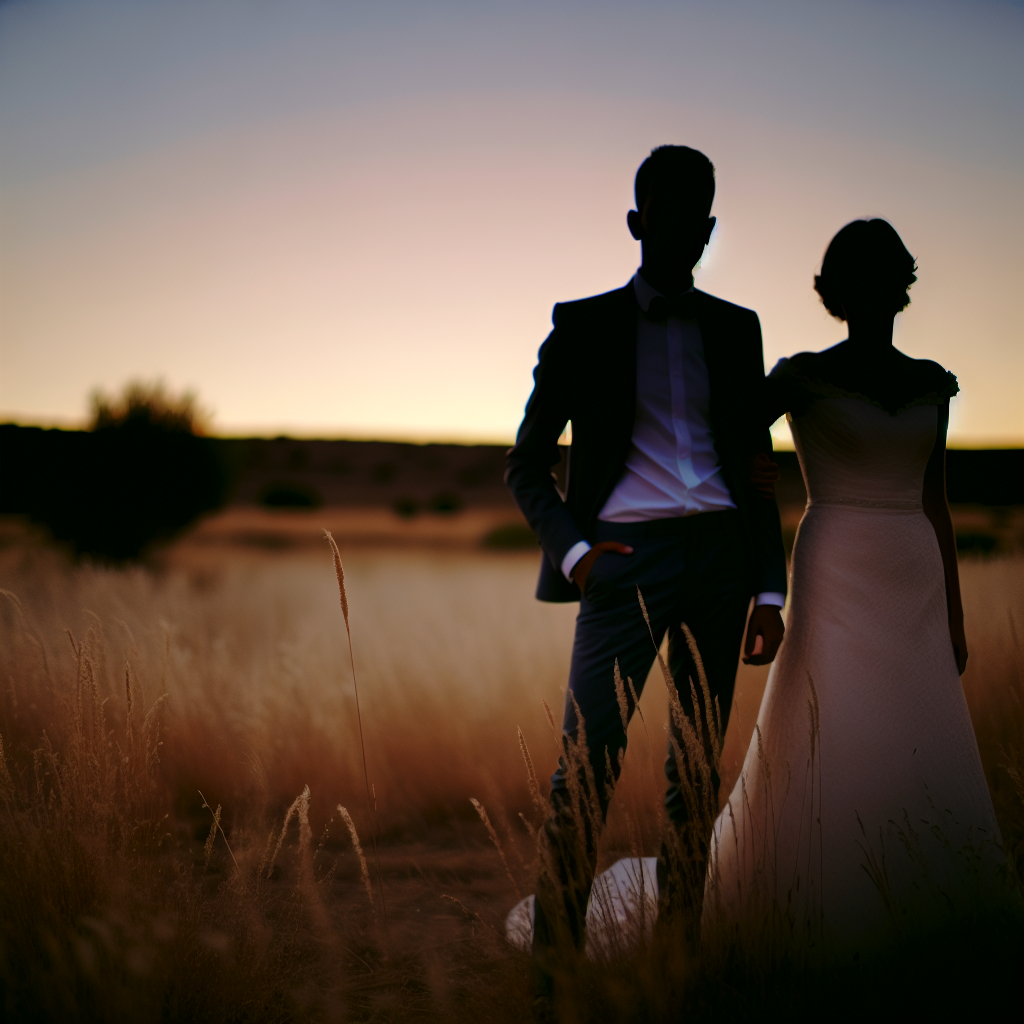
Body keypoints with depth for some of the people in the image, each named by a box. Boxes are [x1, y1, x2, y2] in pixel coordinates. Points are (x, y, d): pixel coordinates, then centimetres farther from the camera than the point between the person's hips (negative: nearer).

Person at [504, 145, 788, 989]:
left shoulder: (736, 328, 15)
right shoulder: (584, 326, 7)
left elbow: (756, 469, 16)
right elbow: (527, 464, 6)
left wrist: (770, 592, 8)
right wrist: (573, 551, -11)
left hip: (721, 551, 3)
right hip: (626, 556, -3)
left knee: (698, 769, 5)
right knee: (586, 764, -11)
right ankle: (554, 961, -3)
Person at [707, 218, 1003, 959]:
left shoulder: (931, 384, 12)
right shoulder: (800, 377, -2)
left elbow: (935, 504, 14)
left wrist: (954, 617, 12)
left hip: (915, 591, 5)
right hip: (838, 586, -5)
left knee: (921, 770, 4)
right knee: (830, 758, -8)